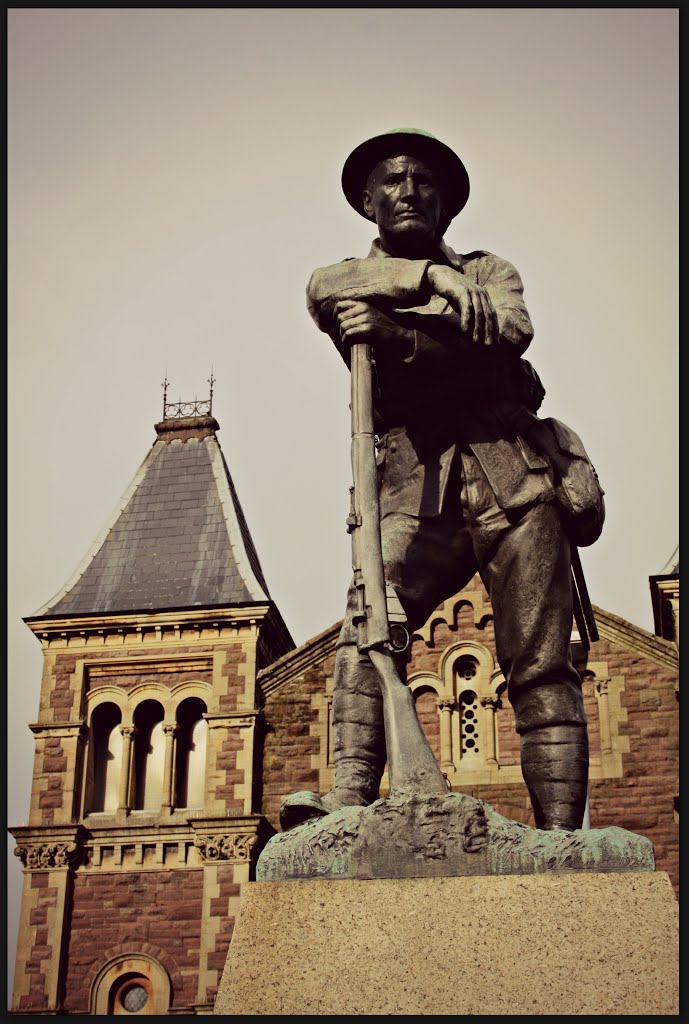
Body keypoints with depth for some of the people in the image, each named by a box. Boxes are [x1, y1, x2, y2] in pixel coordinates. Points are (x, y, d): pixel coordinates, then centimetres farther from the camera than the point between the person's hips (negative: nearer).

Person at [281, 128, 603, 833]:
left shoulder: (488, 271, 21)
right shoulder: (348, 281, 22)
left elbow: (510, 333, -3)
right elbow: (323, 289, -5)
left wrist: (395, 333, -16)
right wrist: (430, 276, -14)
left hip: (512, 476, 0)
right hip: (416, 492, 0)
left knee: (539, 663, -8)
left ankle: (561, 836, -11)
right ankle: (351, 795, -32)